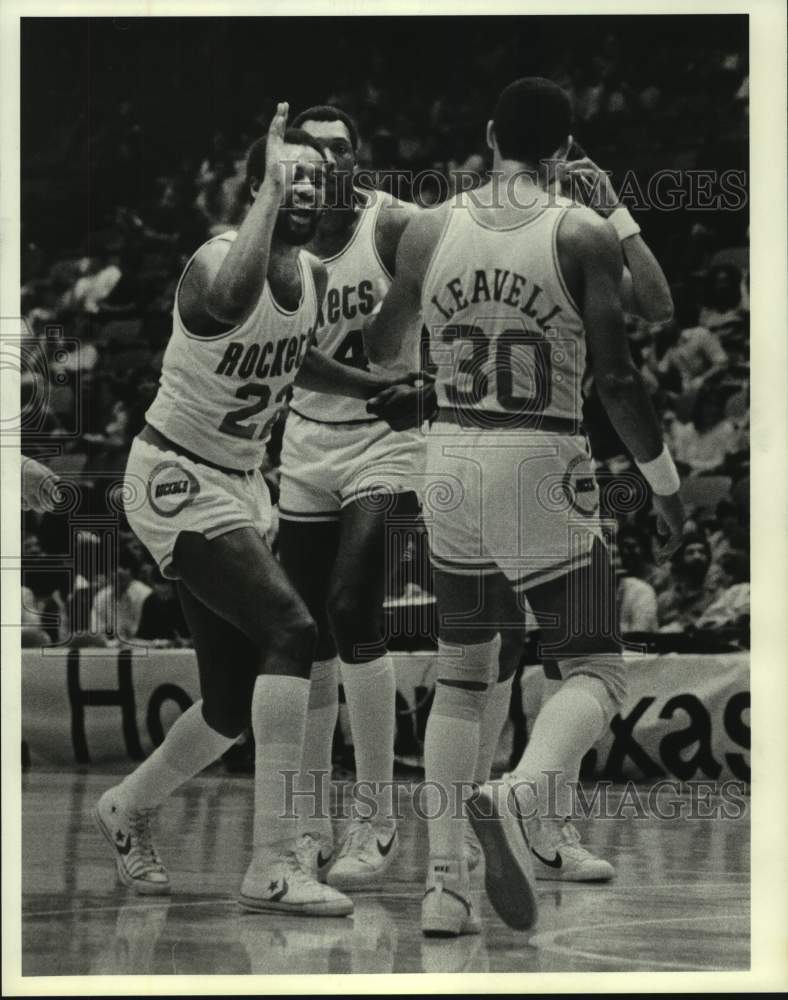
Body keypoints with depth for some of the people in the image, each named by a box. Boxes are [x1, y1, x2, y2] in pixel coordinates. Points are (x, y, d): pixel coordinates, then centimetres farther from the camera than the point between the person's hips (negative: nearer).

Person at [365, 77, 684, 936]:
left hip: (450, 456, 4)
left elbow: (379, 351, 17)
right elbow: (615, 377, -11)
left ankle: (445, 883, 11)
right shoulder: (585, 235, -7)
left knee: (459, 677, 17)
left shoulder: (428, 230, 4)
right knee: (592, 672, 3)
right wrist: (665, 484, 0)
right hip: (541, 466, -4)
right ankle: (522, 797, -29)